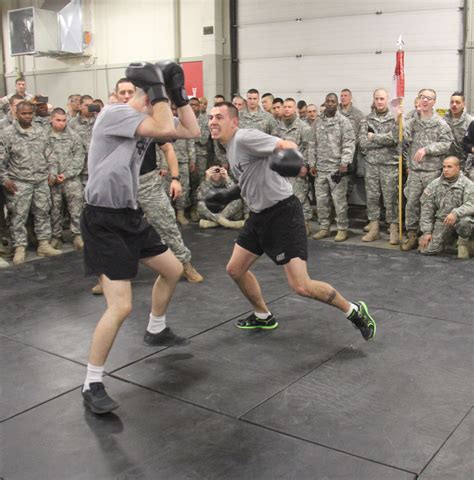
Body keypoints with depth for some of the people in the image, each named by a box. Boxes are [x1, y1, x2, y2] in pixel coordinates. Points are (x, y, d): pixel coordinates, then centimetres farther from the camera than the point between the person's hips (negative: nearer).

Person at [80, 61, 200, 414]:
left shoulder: (148, 119, 9)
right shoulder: (115, 113, -17)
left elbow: (192, 132, 11)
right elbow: (165, 129, -28)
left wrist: (178, 93, 6)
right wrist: (157, 87, -15)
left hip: (130, 215, 10)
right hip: (103, 221, -9)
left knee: (173, 270, 23)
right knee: (121, 307, -15)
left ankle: (156, 331, 47)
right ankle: (92, 385, 1)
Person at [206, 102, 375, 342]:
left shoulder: (244, 137, -16)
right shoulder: (231, 148, 14)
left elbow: (286, 145, -28)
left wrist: (291, 154, -51)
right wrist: (229, 194, 30)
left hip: (283, 213, -10)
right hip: (259, 215, 10)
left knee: (301, 287, -14)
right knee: (235, 269, 14)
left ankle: (354, 311, 8)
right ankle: (263, 317, 35)